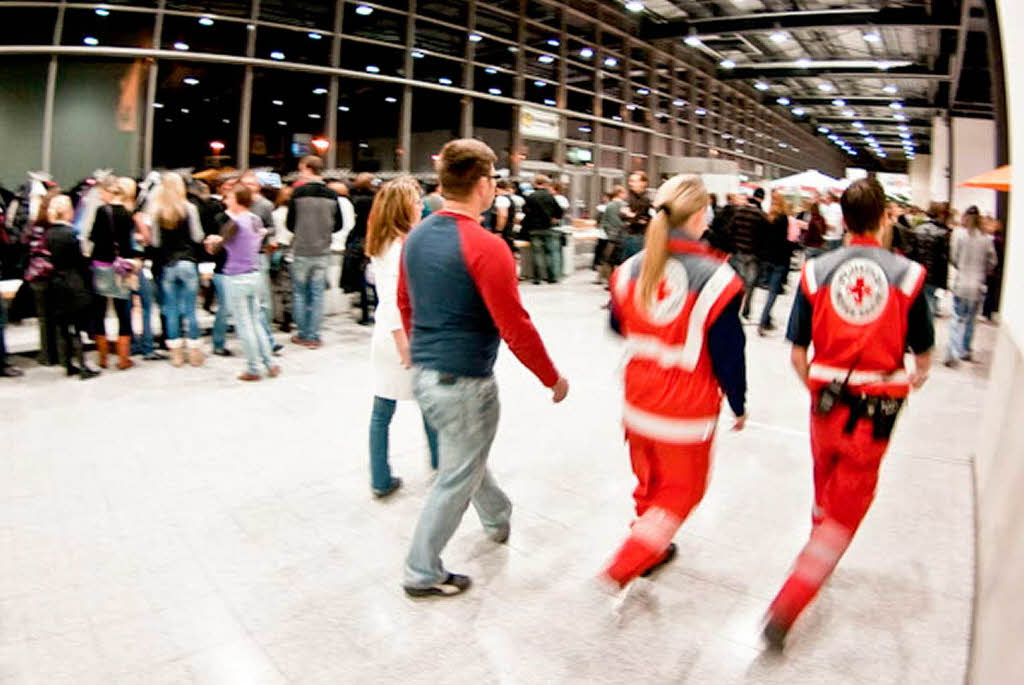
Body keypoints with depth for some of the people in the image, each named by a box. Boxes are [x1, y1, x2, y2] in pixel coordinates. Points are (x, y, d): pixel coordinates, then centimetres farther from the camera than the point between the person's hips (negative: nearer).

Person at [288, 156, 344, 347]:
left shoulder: (299, 192, -9)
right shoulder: (332, 195, -2)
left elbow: (290, 223, -3)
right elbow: (339, 224, 5)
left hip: (301, 251, -2)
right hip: (322, 252, 2)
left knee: (299, 293, 11)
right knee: (317, 294, 8)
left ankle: (303, 334, 15)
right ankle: (314, 336, 10)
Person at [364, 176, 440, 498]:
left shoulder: (381, 243, 8)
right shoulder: (404, 245, -17)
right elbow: (394, 299, -23)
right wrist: (404, 344, -22)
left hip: (385, 334, 7)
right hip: (407, 333, -7)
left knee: (382, 411, 8)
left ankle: (381, 481, 16)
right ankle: (441, 462, 32)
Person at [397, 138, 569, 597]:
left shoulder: (417, 237, 3)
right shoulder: (485, 247, -21)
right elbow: (516, 329, -20)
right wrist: (553, 379, -8)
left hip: (423, 374, 8)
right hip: (465, 383, -8)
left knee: (466, 455, 28)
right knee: (455, 478, 9)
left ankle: (498, 517, 51)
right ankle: (423, 574, 23)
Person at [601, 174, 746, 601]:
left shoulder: (631, 269, -6)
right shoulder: (714, 278, -20)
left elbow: (619, 326, 11)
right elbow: (729, 355, -13)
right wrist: (739, 406, 3)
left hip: (638, 402, 5)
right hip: (688, 409, -5)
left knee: (649, 482, 24)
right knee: (681, 490, 15)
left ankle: (652, 550, 45)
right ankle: (624, 566, 8)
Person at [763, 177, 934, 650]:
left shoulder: (816, 271, -5)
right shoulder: (907, 275, -8)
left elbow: (797, 353, -2)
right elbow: (923, 358, 1)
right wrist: (913, 380, 24)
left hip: (828, 399, 2)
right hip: (876, 412, -2)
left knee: (826, 490, 27)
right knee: (848, 507, 9)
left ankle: (819, 550, 53)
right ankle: (786, 607, 3)